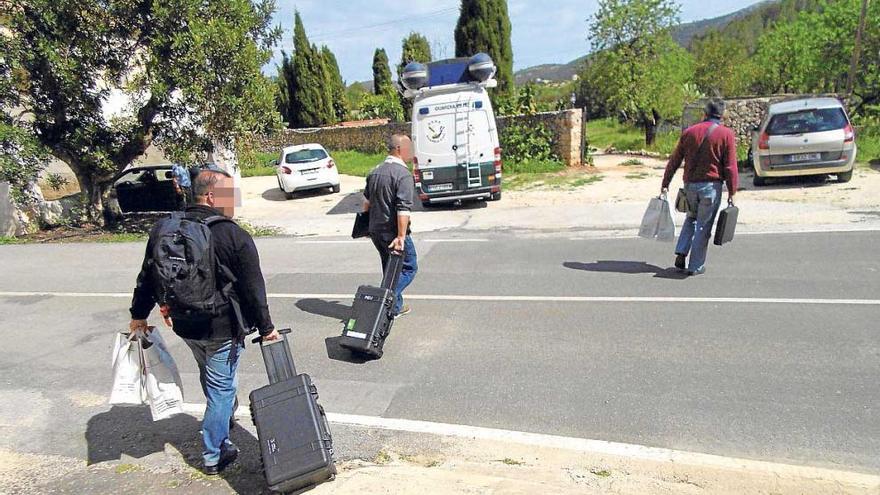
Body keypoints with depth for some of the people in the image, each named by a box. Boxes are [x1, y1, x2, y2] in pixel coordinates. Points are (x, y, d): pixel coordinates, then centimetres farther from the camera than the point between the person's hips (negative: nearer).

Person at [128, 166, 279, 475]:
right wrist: (266, 327, -5)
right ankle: (214, 455, 19)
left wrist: (139, 315, 20)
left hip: (185, 324, 6)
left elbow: (148, 276, 8)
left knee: (210, 376, 29)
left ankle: (225, 417, 52)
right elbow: (253, 288, -14)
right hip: (223, 328, -6)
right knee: (221, 387, 8)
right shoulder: (235, 236, -17)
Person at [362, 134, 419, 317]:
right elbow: (404, 208, -25)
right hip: (393, 233, -8)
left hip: (375, 230, 8)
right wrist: (401, 236, -26)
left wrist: (369, 221, 33)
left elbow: (366, 201, 21)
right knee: (409, 267, 5)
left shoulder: (375, 171, 10)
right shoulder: (403, 174, -17)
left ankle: (396, 306, 28)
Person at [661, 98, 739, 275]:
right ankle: (696, 266, 10)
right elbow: (730, 167, -5)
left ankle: (681, 253, 10)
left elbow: (674, 160, 7)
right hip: (711, 186, -3)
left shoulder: (689, 132, 6)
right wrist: (732, 192, 0)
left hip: (690, 184, 3)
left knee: (692, 217, 24)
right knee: (703, 225, 5)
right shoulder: (726, 134, -3)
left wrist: (666, 183, 12)